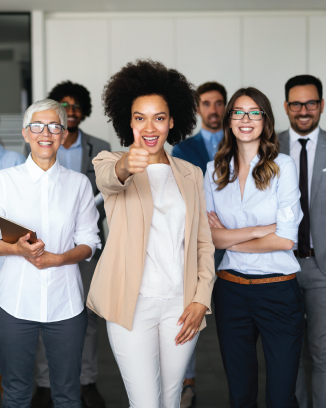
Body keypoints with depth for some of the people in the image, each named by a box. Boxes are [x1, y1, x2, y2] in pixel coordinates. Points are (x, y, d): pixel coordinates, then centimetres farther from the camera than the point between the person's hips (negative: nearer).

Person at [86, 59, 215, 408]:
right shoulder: (112, 163, 0)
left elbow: (204, 241, 10)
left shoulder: (190, 174, 11)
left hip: (181, 304, 3)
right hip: (133, 303, -3)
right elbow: (107, 178, -26)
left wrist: (201, 299, -2)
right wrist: (125, 166, -50)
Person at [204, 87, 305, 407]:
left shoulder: (282, 166, -4)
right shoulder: (215, 170, 5)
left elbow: (285, 239, -11)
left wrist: (230, 239, -4)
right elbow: (208, 234, -2)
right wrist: (261, 229, -11)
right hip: (231, 289, 3)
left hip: (278, 290, -3)